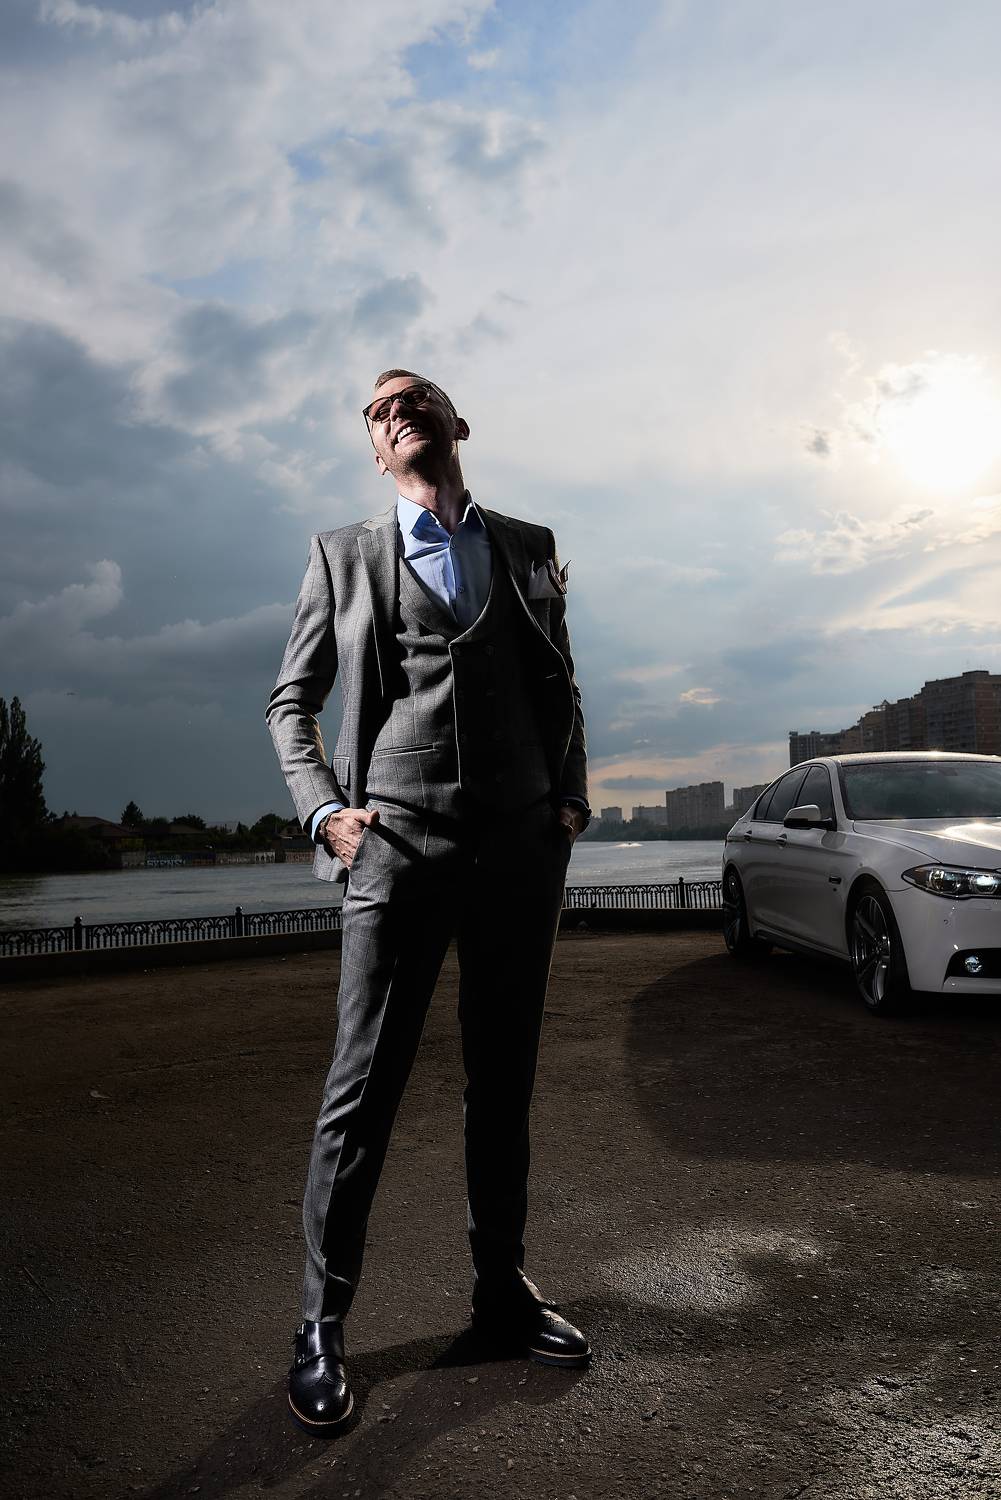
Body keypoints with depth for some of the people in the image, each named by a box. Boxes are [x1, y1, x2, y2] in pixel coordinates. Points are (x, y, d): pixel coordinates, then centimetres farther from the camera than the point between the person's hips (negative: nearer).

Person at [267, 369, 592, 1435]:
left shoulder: (529, 547, 14)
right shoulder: (342, 555, 9)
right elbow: (291, 701, 10)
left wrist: (571, 795, 7)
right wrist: (324, 809, -4)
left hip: (520, 846, 3)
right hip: (397, 844, -2)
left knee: (504, 1082, 12)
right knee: (361, 1094, -1)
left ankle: (502, 1294, 29)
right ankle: (321, 1327, 16)